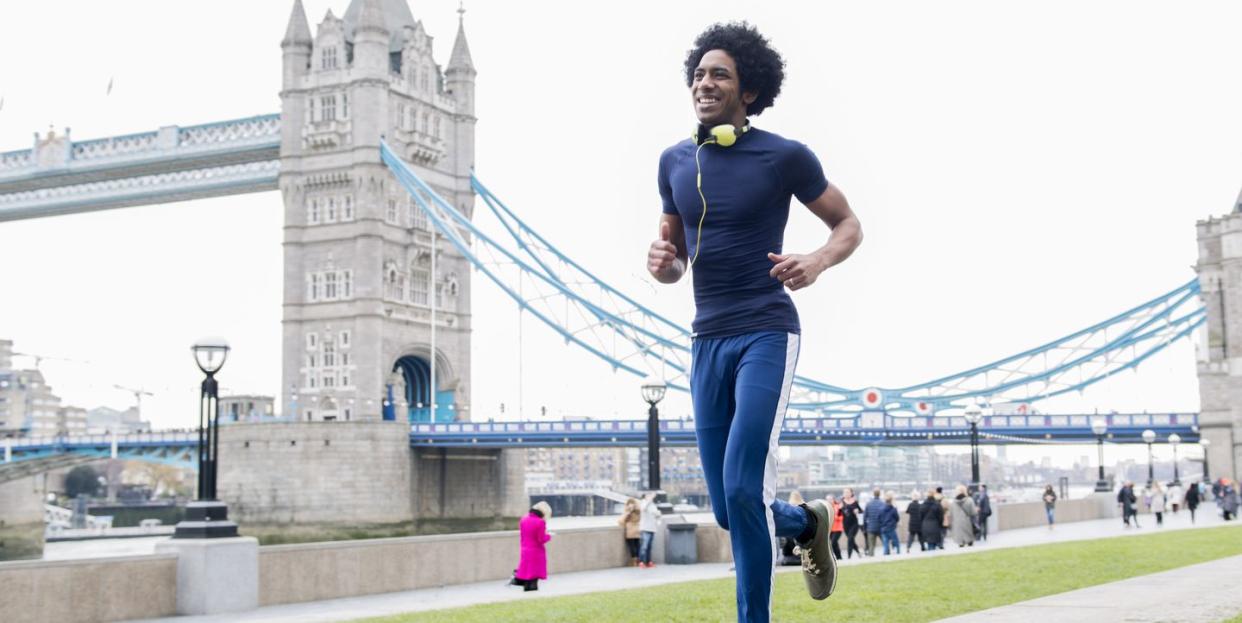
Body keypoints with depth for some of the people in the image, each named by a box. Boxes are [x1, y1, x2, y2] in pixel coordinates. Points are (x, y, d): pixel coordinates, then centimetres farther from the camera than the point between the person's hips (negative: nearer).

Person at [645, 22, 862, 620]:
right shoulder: (675, 161, 9)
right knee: (728, 511, 8)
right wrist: (662, 262, -7)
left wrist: (818, 260, -17)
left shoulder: (783, 156, -5)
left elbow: (848, 224, 4)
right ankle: (808, 523, 40)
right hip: (707, 342, 5)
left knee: (744, 490, -15)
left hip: (767, 335, -5)